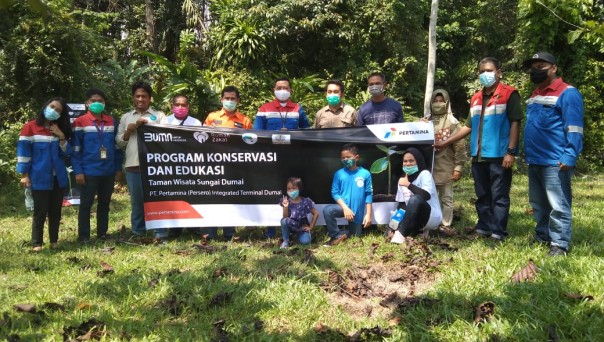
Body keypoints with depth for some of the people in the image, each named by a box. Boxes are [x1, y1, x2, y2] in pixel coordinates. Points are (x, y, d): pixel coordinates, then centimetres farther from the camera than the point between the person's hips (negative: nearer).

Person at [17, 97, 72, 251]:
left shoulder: (60, 130, 11)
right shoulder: (30, 127, -3)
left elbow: (66, 153, 7)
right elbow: (23, 151, -6)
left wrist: (62, 137, -9)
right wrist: (24, 174, -9)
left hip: (58, 178, 5)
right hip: (39, 179, -4)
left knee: (55, 211, 10)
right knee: (40, 211, -2)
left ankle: (54, 241, 19)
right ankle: (37, 243, 7)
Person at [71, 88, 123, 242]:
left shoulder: (112, 122, 8)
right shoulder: (80, 123, -4)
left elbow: (117, 146, 12)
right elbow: (76, 150, -5)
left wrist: (118, 168, 7)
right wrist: (78, 171, -11)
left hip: (109, 172, 4)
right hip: (89, 172, -4)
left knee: (104, 203, 12)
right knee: (86, 204, 4)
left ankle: (102, 233, 22)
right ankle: (83, 236, 11)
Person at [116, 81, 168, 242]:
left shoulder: (159, 115, 9)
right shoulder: (126, 117, 17)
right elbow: (119, 142, 16)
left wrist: (147, 124, -9)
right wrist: (128, 132, -3)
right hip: (133, 165, 3)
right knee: (136, 201, 10)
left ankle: (160, 234, 1)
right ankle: (138, 233, 20)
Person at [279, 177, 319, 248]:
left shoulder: (305, 201, -13)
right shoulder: (286, 201, -10)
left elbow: (316, 214, -6)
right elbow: (285, 217, -13)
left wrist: (310, 227, -7)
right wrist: (285, 207, -30)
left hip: (302, 227, -1)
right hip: (291, 226, 1)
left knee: (305, 241, -27)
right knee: (284, 220, -33)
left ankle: (299, 235, 11)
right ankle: (286, 240, -8)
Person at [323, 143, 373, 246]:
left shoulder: (365, 174, -8)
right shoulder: (339, 174, -5)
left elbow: (369, 195, -4)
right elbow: (335, 193, -4)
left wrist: (368, 214, -6)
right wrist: (345, 208, -17)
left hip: (358, 212, 0)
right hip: (344, 207, 0)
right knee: (327, 210, -30)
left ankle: (344, 233, 39)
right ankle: (337, 236, -11)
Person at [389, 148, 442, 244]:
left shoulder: (424, 174, -9)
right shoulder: (402, 179, 10)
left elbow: (426, 195, -27)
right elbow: (401, 204, 10)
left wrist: (409, 185, -23)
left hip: (432, 217, -6)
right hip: (416, 218, 6)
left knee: (415, 199, -37)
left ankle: (401, 233, -33)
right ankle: (420, 230, -2)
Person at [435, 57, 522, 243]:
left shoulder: (509, 94, -3)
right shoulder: (476, 98, 16)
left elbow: (515, 123, -7)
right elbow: (469, 126, 19)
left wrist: (511, 151, -14)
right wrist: (446, 142, 15)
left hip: (499, 155, -6)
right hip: (479, 156, 6)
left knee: (499, 196, -2)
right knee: (482, 196, 12)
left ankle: (498, 233, 3)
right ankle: (484, 228, 21)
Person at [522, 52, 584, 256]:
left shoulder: (567, 93, -8)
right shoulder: (535, 95, 18)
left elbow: (574, 129, -14)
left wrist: (569, 157, -22)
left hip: (555, 162, -8)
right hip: (534, 161, 9)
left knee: (558, 205, -4)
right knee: (538, 204, 16)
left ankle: (559, 244, 3)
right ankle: (542, 237, 28)